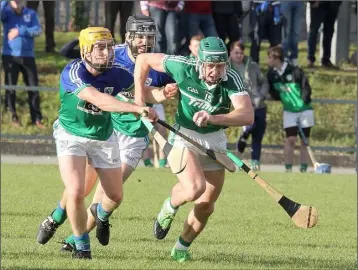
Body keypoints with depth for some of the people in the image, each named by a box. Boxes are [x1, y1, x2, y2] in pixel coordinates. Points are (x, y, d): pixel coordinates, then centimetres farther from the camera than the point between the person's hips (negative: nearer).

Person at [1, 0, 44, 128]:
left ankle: (37, 119, 9)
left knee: (33, 88, 2)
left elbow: (38, 30, -9)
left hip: (28, 56, 1)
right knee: (10, 87, 3)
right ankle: (13, 117, 15)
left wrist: (20, 31, -19)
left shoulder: (31, 13, 3)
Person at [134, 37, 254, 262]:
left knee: (206, 205, 8)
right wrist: (140, 98, -10)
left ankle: (182, 248, 32)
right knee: (195, 188, -27)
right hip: (185, 136, -3)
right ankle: (170, 207, 7)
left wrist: (214, 118, -51)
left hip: (215, 140, 3)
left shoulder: (232, 80, -22)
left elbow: (248, 115, -37)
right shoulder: (183, 68, -21)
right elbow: (144, 59, -7)